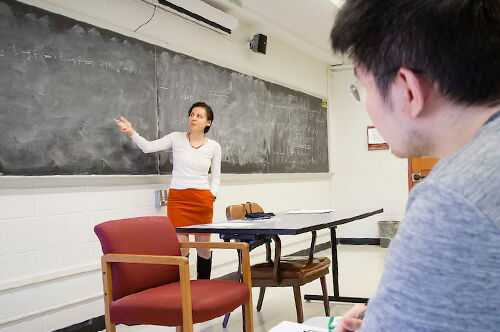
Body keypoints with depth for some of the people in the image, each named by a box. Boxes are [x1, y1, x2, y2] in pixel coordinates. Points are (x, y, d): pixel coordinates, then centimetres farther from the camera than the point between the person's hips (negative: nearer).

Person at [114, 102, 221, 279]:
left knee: (204, 248, 6)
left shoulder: (214, 146, 6)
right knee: (181, 247, -7)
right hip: (177, 198, -1)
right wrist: (131, 131, -17)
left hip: (202, 199, 2)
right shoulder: (176, 138, 3)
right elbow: (148, 147, -3)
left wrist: (212, 195, 0)